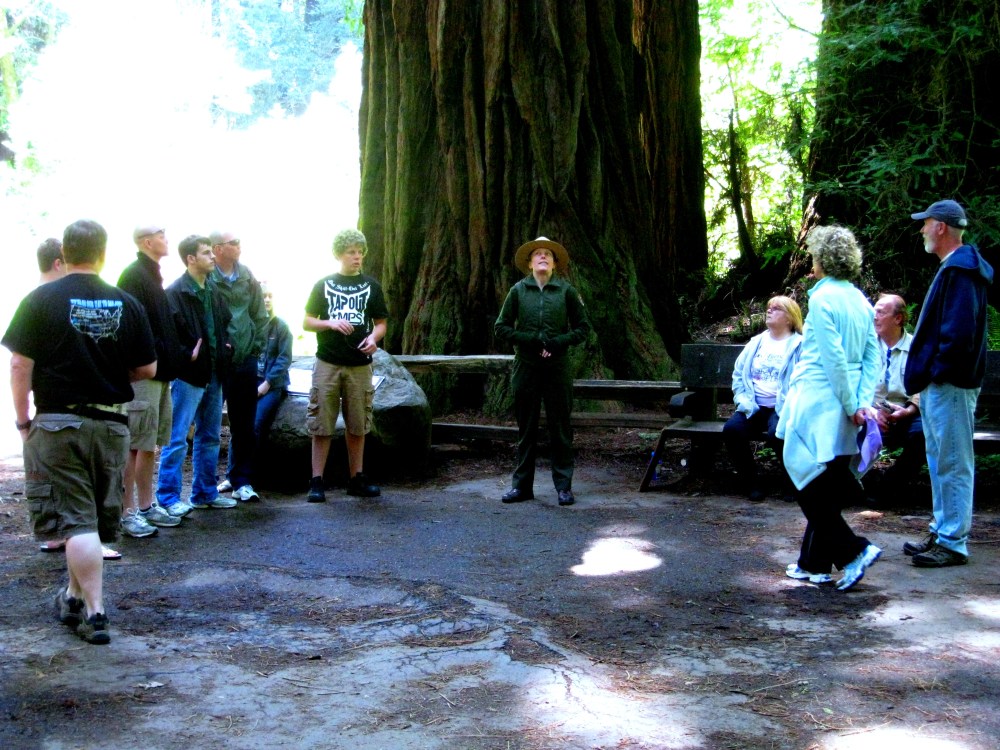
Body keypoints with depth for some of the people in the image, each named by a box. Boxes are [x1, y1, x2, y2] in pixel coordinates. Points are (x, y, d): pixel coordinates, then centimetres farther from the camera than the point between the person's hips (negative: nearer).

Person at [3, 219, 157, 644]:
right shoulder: (126, 304, 1)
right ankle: (74, 597, 32)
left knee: (75, 520, -1)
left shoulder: (42, 299, -6)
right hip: (112, 424, 3)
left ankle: (94, 613, -4)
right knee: (99, 520, 17)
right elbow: (147, 369, 5)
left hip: (58, 423, -3)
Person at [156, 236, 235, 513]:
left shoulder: (215, 293, 13)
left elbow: (225, 325, 23)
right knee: (177, 439, -3)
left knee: (210, 437, 14)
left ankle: (205, 493, 24)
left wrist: (226, 349, 7)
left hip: (213, 375, 8)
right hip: (188, 375, -8)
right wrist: (187, 355, -21)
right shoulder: (175, 293, -11)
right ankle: (168, 497, 3)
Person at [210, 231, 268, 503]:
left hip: (245, 360, 5)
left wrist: (257, 346, 7)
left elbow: (260, 315, 12)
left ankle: (241, 480, 16)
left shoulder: (248, 278, 6)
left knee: (244, 425, 8)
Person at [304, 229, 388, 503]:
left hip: (359, 365, 2)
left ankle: (357, 479, 16)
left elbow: (381, 323, 12)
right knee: (322, 425, -2)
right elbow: (307, 322, 7)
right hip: (327, 363, -1)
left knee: (357, 425, 6)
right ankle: (316, 482, 2)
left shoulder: (371, 286, 10)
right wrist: (330, 323, -13)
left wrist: (374, 338, -10)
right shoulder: (323, 284, 7)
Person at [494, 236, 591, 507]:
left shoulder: (566, 291, 4)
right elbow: (501, 328, 5)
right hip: (526, 367, 1)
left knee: (560, 428, 1)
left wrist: (558, 343, -10)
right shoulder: (518, 290, 5)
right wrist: (531, 340, -9)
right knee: (526, 428, 6)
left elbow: (582, 328, 7)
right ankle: (522, 485, 13)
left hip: (558, 366, -1)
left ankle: (563, 485, 8)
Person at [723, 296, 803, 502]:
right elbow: (738, 374, 19)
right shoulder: (756, 343, 19)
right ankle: (751, 483, -8)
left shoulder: (799, 346, 1)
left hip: (781, 408, -5)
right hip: (754, 407, 5)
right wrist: (743, 400, 2)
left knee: (777, 433, -35)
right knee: (731, 429, -24)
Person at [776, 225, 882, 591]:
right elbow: (873, 357, 6)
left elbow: (833, 357, -18)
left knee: (808, 482, 0)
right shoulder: (861, 301, 10)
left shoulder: (822, 298, -13)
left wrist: (851, 405, -13)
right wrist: (863, 402, 2)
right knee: (826, 487, 13)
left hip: (819, 404, -8)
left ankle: (854, 550, -7)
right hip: (845, 407, 8)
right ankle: (814, 563, 20)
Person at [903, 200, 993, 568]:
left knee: (953, 464, -4)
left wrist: (937, 372, -18)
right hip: (938, 385, 11)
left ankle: (953, 544, 1)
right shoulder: (954, 267, 16)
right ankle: (941, 533, 26)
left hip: (950, 386, -11)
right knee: (940, 462, 17)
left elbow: (959, 332, -25)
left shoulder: (960, 270, -17)